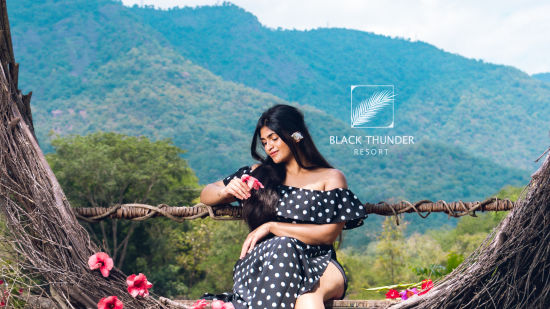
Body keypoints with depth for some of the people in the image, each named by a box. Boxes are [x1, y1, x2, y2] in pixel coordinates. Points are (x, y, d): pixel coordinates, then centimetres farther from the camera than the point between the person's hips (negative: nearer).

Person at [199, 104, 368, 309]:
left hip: (316, 262, -1)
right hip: (264, 258, 1)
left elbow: (329, 234, 0)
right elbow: (206, 195, 28)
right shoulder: (260, 173, 23)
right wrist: (226, 192, 3)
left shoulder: (331, 178, 13)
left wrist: (272, 227, -5)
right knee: (283, 247, -37)